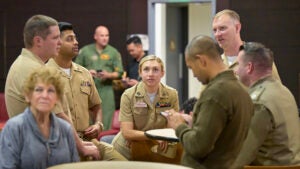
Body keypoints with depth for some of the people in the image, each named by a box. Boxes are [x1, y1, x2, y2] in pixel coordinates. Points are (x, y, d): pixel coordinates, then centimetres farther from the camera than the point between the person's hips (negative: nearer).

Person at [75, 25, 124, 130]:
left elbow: (119, 73, 6)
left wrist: (108, 75, -12)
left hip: (106, 89, 0)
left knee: (106, 121, -4)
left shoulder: (114, 52, 9)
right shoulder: (85, 51, 9)